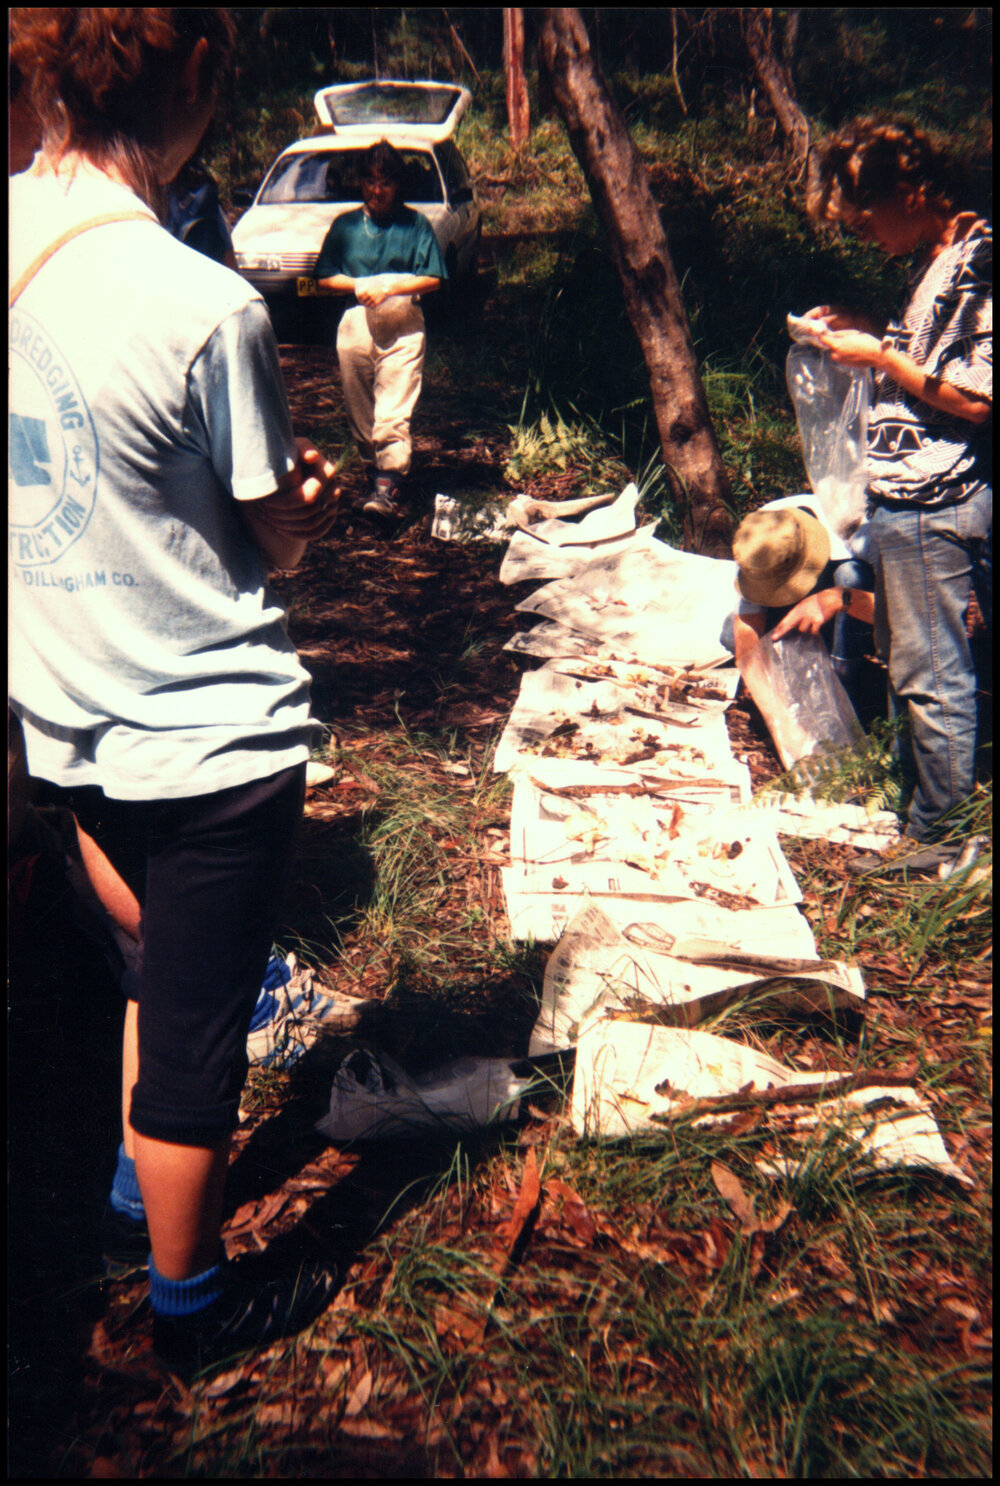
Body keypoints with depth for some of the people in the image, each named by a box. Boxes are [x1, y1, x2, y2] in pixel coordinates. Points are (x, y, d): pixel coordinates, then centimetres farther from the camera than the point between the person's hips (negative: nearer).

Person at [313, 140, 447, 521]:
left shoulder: (415, 224, 6)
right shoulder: (345, 225, 12)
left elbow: (433, 279, 0)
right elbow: (325, 277, 11)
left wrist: (389, 289, -11)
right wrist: (359, 285, -7)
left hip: (402, 327, -3)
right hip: (356, 325, 3)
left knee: (394, 411, -13)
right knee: (359, 411, 6)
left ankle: (388, 487, -18)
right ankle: (372, 472, 20)